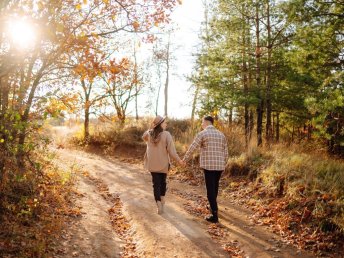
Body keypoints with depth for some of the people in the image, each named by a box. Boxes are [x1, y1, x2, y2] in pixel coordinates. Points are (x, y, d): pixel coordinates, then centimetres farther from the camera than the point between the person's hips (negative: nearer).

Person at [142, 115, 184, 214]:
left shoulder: (149, 134, -3)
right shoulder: (166, 135, -17)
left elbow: (144, 137, 24)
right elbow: (171, 151, -18)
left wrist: (151, 127, 13)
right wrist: (179, 160, -4)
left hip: (152, 163, 2)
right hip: (163, 163, -2)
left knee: (156, 184, 7)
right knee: (163, 181, 21)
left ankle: (159, 206, 1)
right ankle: (162, 201, 33)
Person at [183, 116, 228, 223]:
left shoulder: (202, 134, -5)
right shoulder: (221, 135, 12)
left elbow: (192, 148, -2)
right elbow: (225, 152, 13)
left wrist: (184, 159, 11)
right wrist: (224, 164, 23)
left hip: (208, 165, -6)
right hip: (219, 166, 6)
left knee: (210, 190, -2)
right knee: (215, 188, 21)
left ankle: (214, 215, -4)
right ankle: (213, 207, 37)